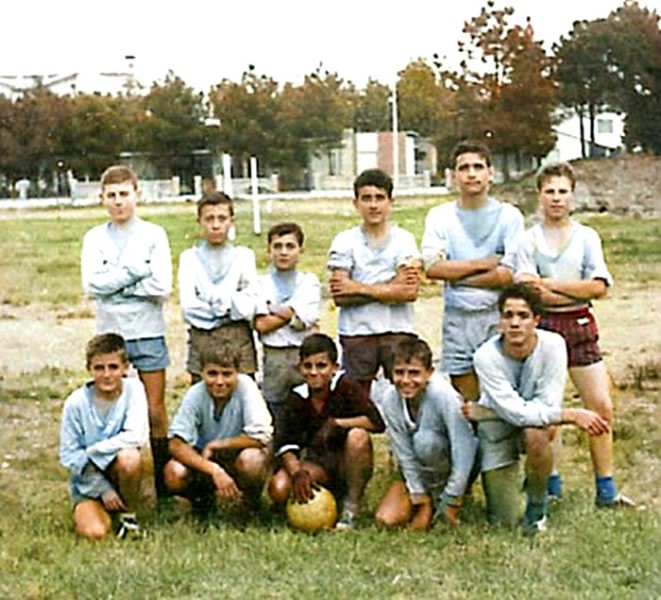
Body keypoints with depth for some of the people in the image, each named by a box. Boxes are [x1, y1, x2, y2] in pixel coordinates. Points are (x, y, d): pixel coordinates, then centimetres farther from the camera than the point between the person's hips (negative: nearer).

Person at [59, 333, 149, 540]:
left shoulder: (133, 389, -11)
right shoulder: (76, 403, -13)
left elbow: (137, 436, -23)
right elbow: (69, 455, -8)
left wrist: (92, 451, -19)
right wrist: (103, 489, -12)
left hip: (119, 473, 1)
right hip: (87, 479, -1)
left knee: (130, 457, -34)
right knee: (94, 532, -25)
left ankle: (128, 515, -7)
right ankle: (85, 511, 13)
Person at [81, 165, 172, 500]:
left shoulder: (153, 235, 0)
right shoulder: (94, 238, 5)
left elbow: (162, 287, -12)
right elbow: (91, 285, -9)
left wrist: (114, 283, -10)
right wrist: (134, 272, -13)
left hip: (149, 333, -1)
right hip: (110, 333, 1)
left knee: (156, 412, 2)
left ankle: (164, 486, 10)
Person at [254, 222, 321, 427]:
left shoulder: (309, 282, 8)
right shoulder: (261, 284, 7)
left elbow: (306, 319, -8)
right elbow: (261, 324, -6)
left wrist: (274, 310, -3)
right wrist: (292, 314, -3)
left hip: (306, 355, 0)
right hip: (273, 358, 0)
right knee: (281, 424, 6)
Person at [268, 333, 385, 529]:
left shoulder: (346, 387, -14)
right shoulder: (298, 398, -6)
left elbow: (376, 422, -27)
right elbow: (284, 443, -12)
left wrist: (335, 423, -25)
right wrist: (296, 471, -31)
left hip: (348, 463, -2)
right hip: (318, 464, 3)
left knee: (358, 436, -34)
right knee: (278, 489, -25)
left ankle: (351, 508, -16)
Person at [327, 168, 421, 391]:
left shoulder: (404, 239, 4)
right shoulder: (344, 241, 2)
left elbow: (410, 291, -9)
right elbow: (339, 297, -8)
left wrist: (359, 288, -9)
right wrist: (391, 288, -9)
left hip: (398, 330, 0)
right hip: (356, 333, 0)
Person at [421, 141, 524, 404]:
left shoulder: (509, 215, 2)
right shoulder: (440, 216, 7)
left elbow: (509, 274, -8)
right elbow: (432, 267, -7)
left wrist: (457, 275, -5)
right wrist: (484, 263, -7)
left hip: (499, 316, -1)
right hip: (457, 317, 1)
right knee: (465, 400, 5)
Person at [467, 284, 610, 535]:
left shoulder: (552, 345, -23)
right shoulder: (486, 356, -26)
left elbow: (549, 405, -25)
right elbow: (515, 412, -28)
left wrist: (481, 412, -25)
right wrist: (572, 415, -29)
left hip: (536, 422, 1)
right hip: (498, 429, 0)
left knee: (536, 434, -38)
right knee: (505, 521, -5)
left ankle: (537, 507, -10)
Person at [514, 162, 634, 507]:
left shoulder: (587, 237, 6)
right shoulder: (528, 240, 1)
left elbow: (599, 286, -6)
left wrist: (550, 285, -10)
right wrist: (578, 292, -12)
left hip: (581, 326, 2)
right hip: (543, 327, -2)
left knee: (602, 407, -1)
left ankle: (606, 490, 7)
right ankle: (551, 486, 15)